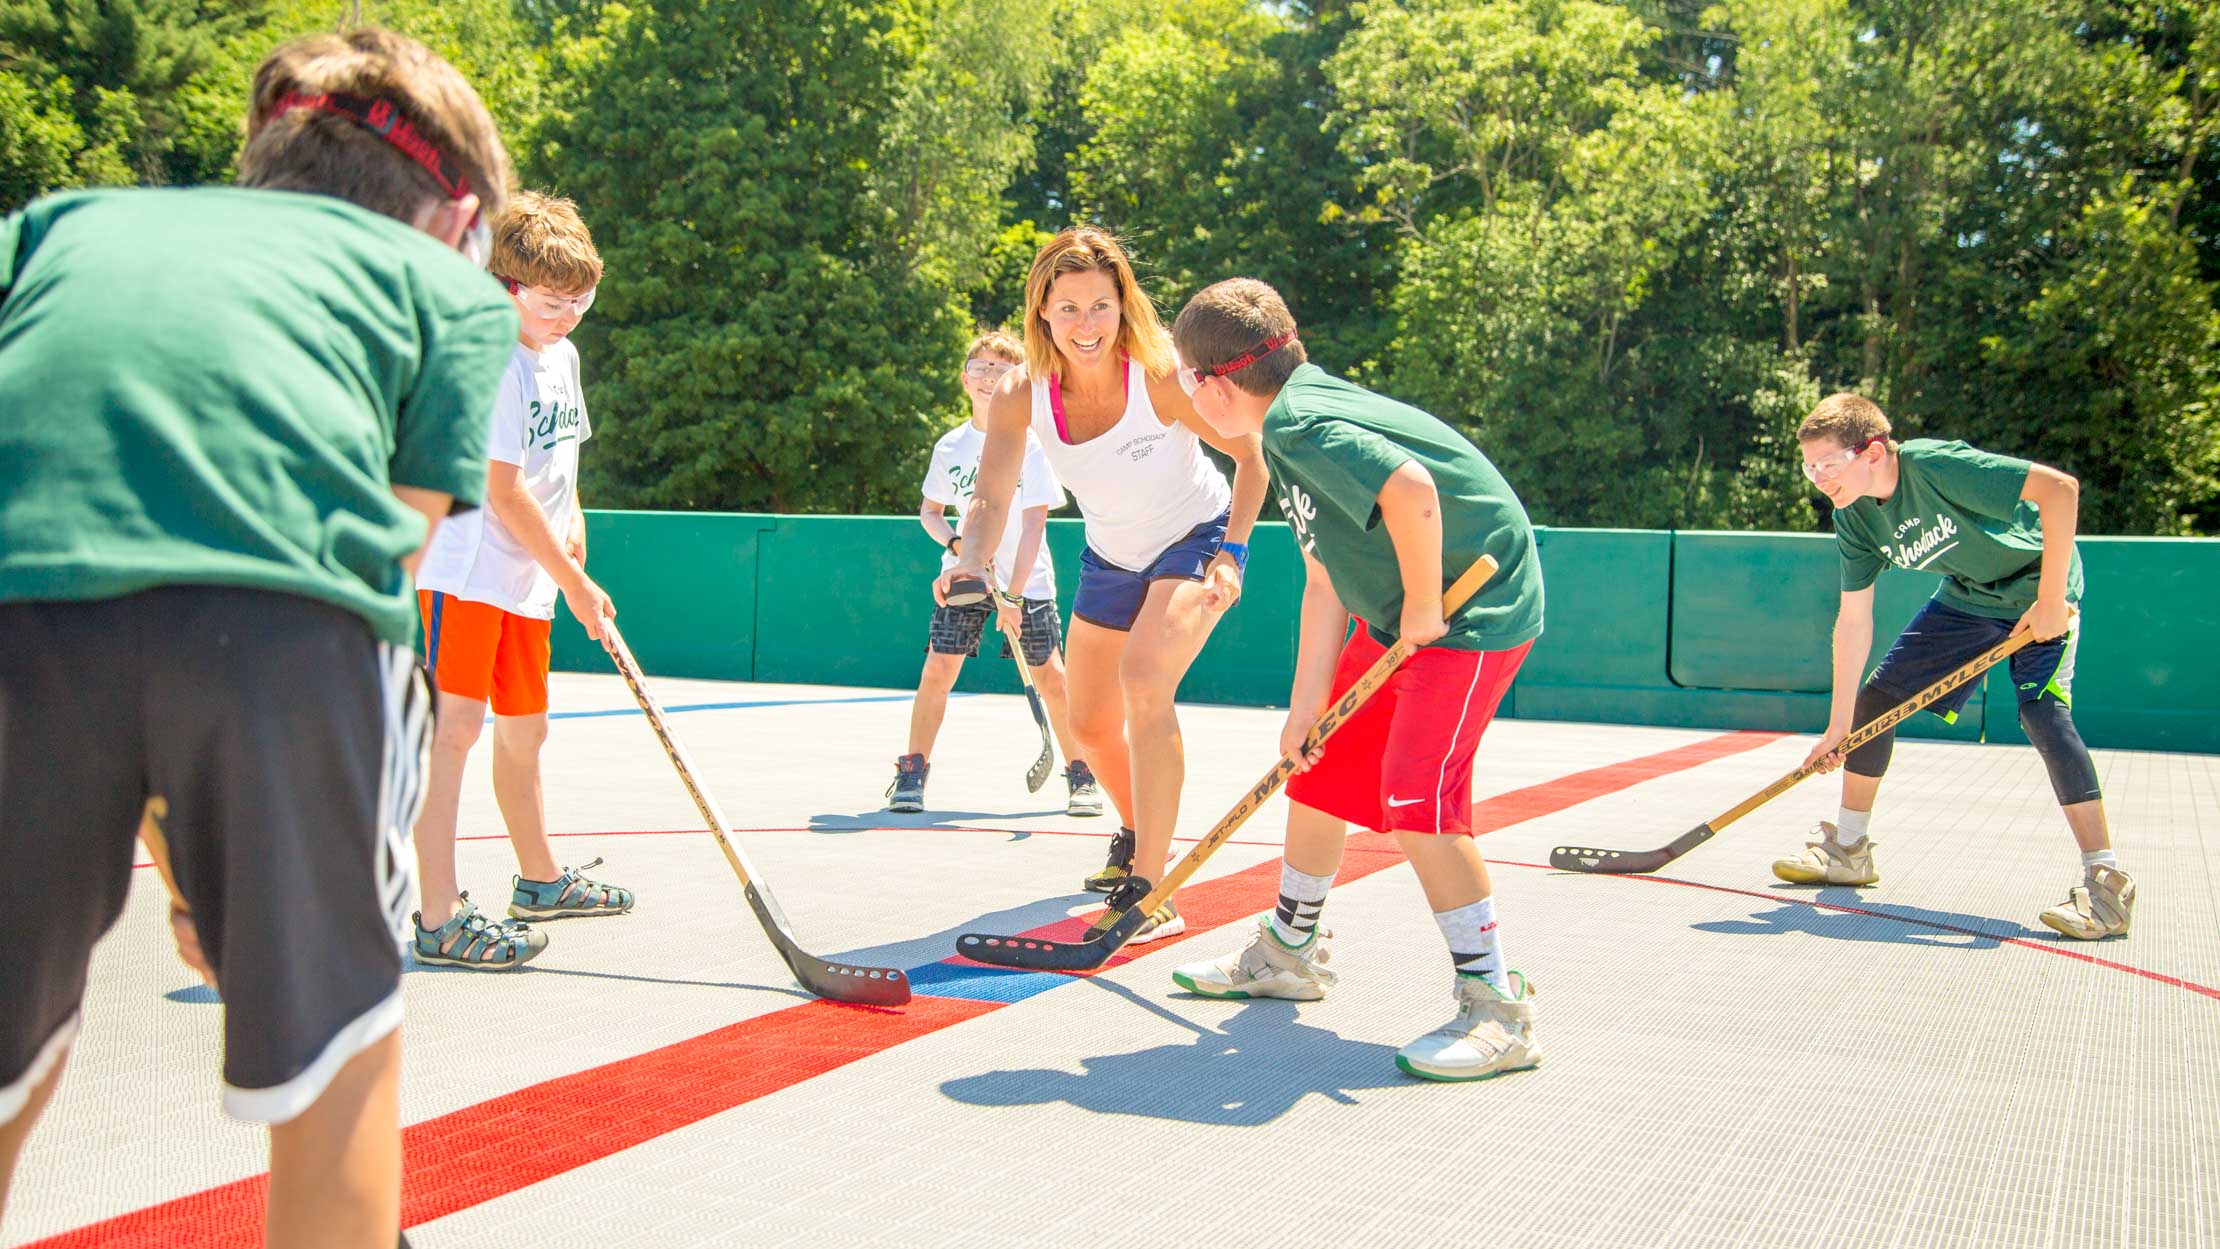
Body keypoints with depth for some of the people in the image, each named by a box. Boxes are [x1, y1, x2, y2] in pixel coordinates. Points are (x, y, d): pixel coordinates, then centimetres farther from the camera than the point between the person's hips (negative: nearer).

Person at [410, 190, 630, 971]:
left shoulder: (562, 356, 13)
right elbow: (503, 492, -20)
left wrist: (572, 528, 10)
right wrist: (575, 582, -15)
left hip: (526, 578, 9)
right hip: (465, 570, -9)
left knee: (522, 727, 19)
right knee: (457, 723, -15)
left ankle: (539, 879, 35)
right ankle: (439, 918, -15)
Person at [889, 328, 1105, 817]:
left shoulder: (1031, 442, -10)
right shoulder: (949, 446, 1)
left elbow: (1034, 523, -14)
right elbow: (929, 510, 13)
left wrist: (1014, 594, -19)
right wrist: (954, 541, -10)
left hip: (1026, 579, -2)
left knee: (1050, 677, -4)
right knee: (937, 669, -8)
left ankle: (1081, 776, 11)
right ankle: (912, 774, 3)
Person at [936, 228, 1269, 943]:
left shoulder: (1161, 377, -30)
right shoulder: (1020, 395, -20)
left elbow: (1253, 455, -17)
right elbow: (992, 499, -25)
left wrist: (1230, 555, -24)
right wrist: (971, 563, -46)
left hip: (1195, 540, -5)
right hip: (1110, 557, 5)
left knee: (1144, 677, -31)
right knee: (1091, 723, 15)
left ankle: (1150, 891, -27)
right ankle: (1137, 839, 47)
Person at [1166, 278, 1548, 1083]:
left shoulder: (1299, 423, -23)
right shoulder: (1293, 429, 9)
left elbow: (1411, 490, -40)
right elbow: (1325, 582, 9)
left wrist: (1424, 609, -25)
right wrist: (1305, 706, 5)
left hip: (1470, 609, -11)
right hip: (1396, 617, 11)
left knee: (1416, 798, -19)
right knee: (1318, 769, 16)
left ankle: (1495, 1010, -9)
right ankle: (1287, 952, 33)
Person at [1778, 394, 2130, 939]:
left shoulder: (1937, 466, -34)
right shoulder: (1854, 519, -12)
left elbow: (2060, 488, -36)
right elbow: (1853, 622, -7)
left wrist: (2050, 600, -32)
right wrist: (1839, 725, -8)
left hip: (2038, 591, -7)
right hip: (1966, 596, 7)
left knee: (2041, 711, -26)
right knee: (1876, 695, 3)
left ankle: (2105, 882, -21)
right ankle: (1849, 848, 19)